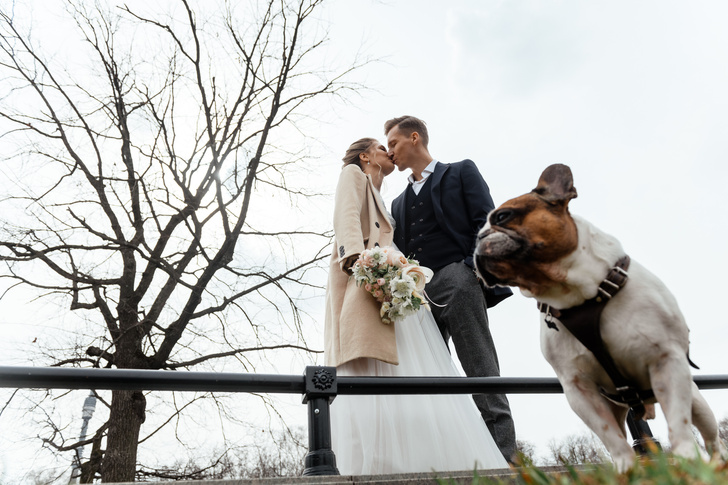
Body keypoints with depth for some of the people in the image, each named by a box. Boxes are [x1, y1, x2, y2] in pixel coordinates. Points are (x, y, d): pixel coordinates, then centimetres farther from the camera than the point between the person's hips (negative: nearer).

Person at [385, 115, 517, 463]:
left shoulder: (461, 172, 15)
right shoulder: (399, 202, 30)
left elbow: (486, 222, 2)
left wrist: (474, 269, -14)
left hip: (457, 280, -5)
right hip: (417, 294, 6)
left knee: (482, 375, -10)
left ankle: (504, 458, -10)